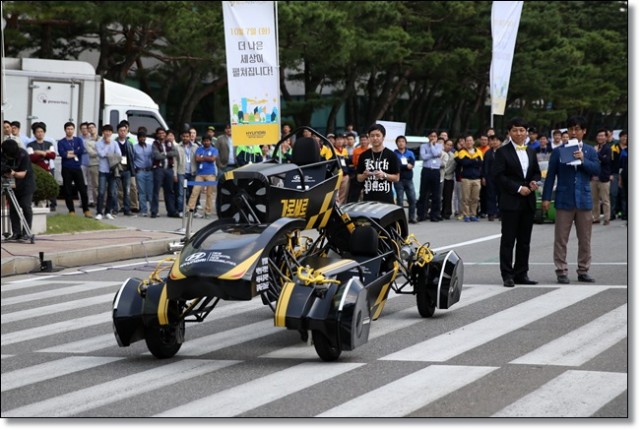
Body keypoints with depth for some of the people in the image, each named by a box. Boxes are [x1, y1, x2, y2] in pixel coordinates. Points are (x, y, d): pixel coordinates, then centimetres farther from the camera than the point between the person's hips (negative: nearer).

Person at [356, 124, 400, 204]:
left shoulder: (391, 155, 2)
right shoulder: (364, 156, 10)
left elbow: (396, 178, 3)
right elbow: (359, 178, 14)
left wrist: (384, 175, -14)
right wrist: (365, 175, -8)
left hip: (385, 198, -3)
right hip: (368, 199, 3)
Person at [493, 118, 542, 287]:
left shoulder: (531, 151, 14)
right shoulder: (502, 152, -4)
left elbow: (536, 172, 20)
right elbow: (499, 176, -10)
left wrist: (534, 182, -3)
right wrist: (518, 189, -15)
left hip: (528, 203, 5)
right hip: (510, 202, -5)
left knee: (524, 241, 8)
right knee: (508, 240, -2)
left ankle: (521, 273, 13)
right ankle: (507, 275, 0)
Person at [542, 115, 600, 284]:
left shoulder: (590, 151, 9)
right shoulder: (559, 151, 3)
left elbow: (597, 170, -3)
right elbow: (550, 175, 2)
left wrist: (583, 160, -16)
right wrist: (546, 198, -3)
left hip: (584, 200, 2)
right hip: (564, 200, -2)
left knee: (585, 239, 7)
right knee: (561, 239, -1)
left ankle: (583, 271, 15)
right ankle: (561, 272, 4)